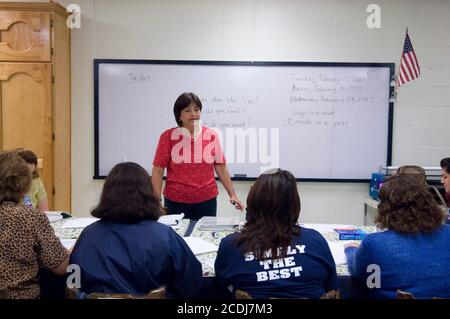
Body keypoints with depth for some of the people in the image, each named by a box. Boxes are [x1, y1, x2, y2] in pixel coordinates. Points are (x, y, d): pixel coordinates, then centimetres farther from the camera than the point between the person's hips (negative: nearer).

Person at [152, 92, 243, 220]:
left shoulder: (211, 135, 3)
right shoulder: (168, 137, -2)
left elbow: (221, 168, 7)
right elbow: (157, 171, -2)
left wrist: (232, 194, 3)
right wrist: (157, 201, -8)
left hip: (207, 200, 1)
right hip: (175, 201, -1)